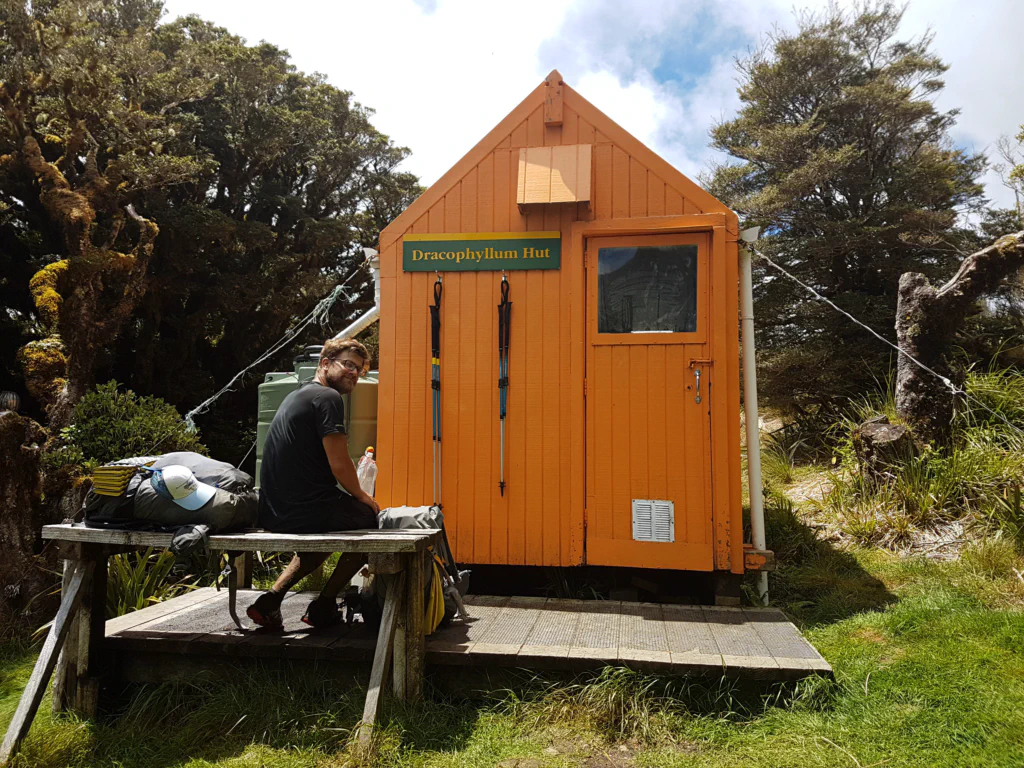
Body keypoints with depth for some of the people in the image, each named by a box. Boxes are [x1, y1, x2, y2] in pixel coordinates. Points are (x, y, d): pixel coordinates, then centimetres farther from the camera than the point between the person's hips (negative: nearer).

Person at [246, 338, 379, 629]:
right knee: (371, 517, 15)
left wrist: (353, 495, 23)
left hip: (273, 514, 9)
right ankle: (324, 605, 17)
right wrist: (361, 495, 2)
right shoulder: (327, 397, -12)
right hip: (306, 511, -9)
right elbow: (339, 465, -18)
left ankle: (271, 599, 21)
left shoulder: (296, 396, 19)